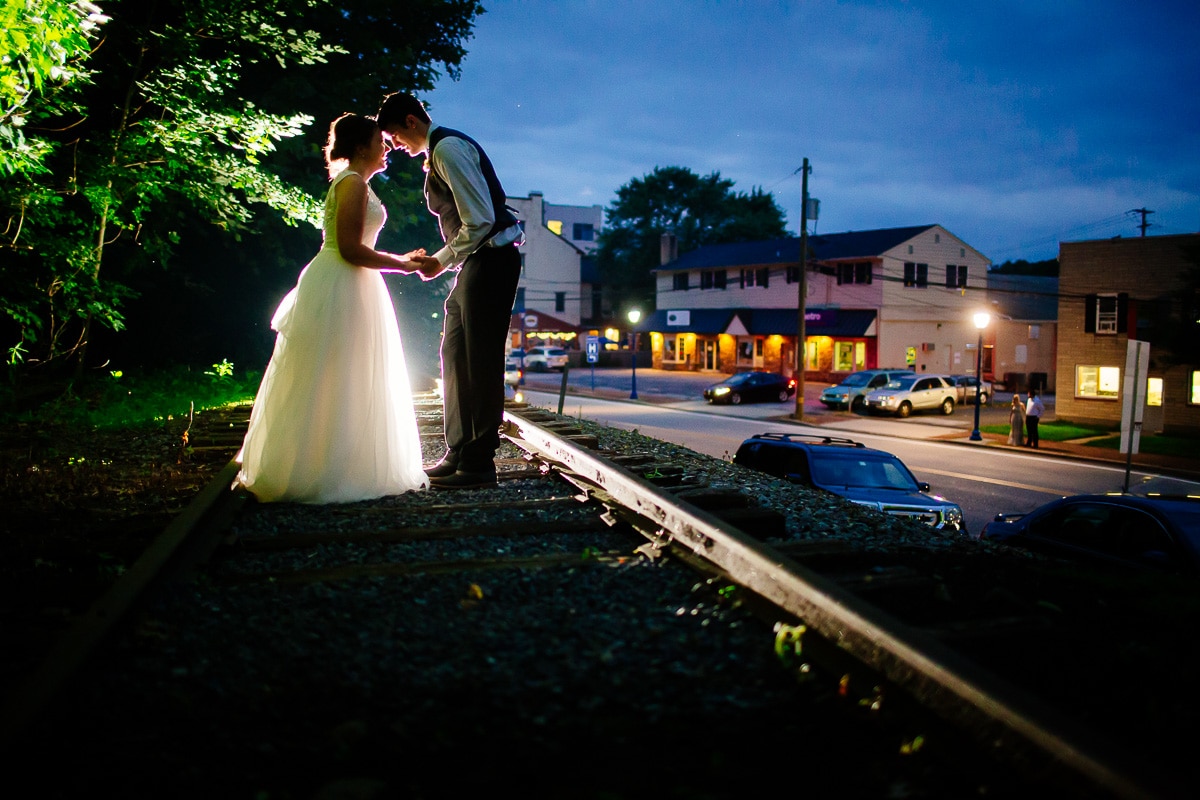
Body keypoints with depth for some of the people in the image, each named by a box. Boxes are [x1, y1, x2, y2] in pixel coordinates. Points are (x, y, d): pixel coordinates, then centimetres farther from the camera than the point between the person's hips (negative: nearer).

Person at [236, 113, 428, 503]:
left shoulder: (355, 184, 19)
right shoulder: (353, 183, -12)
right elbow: (350, 249, -20)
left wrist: (400, 259, 15)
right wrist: (402, 265, -11)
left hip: (347, 290, 10)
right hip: (339, 291, -10)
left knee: (337, 389, 15)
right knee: (330, 387, -5)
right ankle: (319, 475, 3)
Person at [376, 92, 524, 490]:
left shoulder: (448, 148, -12)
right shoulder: (438, 151, 19)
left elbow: (480, 220, -20)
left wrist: (442, 261, -11)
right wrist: (441, 260, 8)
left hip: (490, 259, -10)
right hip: (476, 262, 10)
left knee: (480, 360, -8)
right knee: (456, 357, 10)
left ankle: (479, 463, -2)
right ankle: (459, 454, 16)